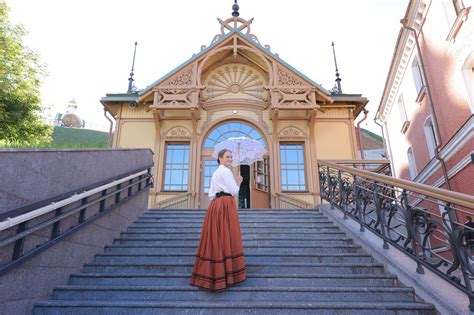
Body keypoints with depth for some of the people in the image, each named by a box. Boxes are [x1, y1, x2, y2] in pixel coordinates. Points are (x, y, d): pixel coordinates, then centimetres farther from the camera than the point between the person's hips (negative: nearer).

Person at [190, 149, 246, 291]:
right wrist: (239, 182, 6)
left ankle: (213, 274, 15)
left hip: (216, 205, 9)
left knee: (216, 238, 10)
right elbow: (234, 191, -11)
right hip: (225, 205, -9)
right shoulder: (225, 171, -8)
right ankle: (227, 274, 0)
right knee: (226, 239, -5)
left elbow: (211, 193, 19)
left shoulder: (216, 173, 20)